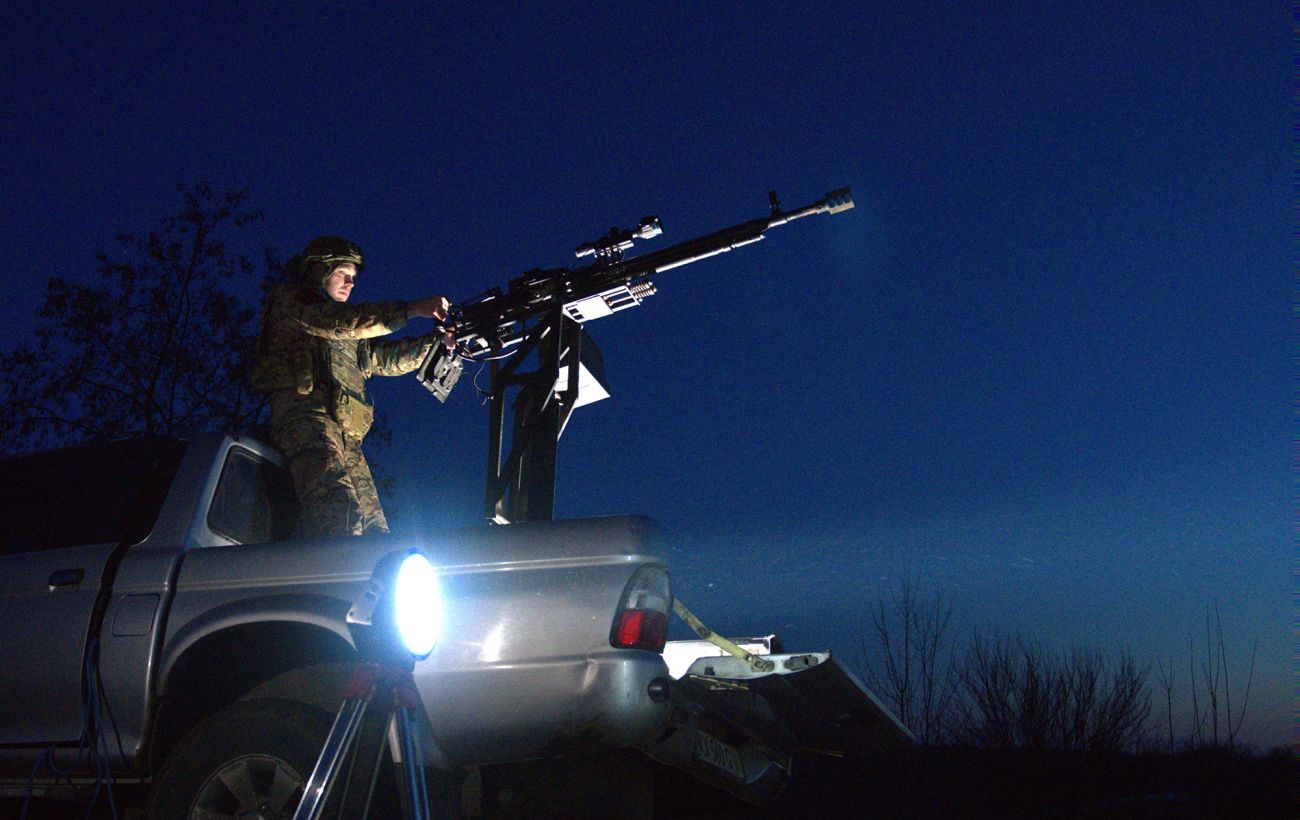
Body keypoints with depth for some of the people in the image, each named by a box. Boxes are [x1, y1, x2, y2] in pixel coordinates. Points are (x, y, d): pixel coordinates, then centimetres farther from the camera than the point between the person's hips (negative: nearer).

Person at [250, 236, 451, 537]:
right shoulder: (289, 298, 10)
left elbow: (386, 358, 28)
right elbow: (336, 322, -8)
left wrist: (440, 340, 12)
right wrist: (412, 309, -14)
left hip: (346, 435, 9)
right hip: (306, 413, -9)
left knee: (374, 530, -5)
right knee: (339, 514, -32)